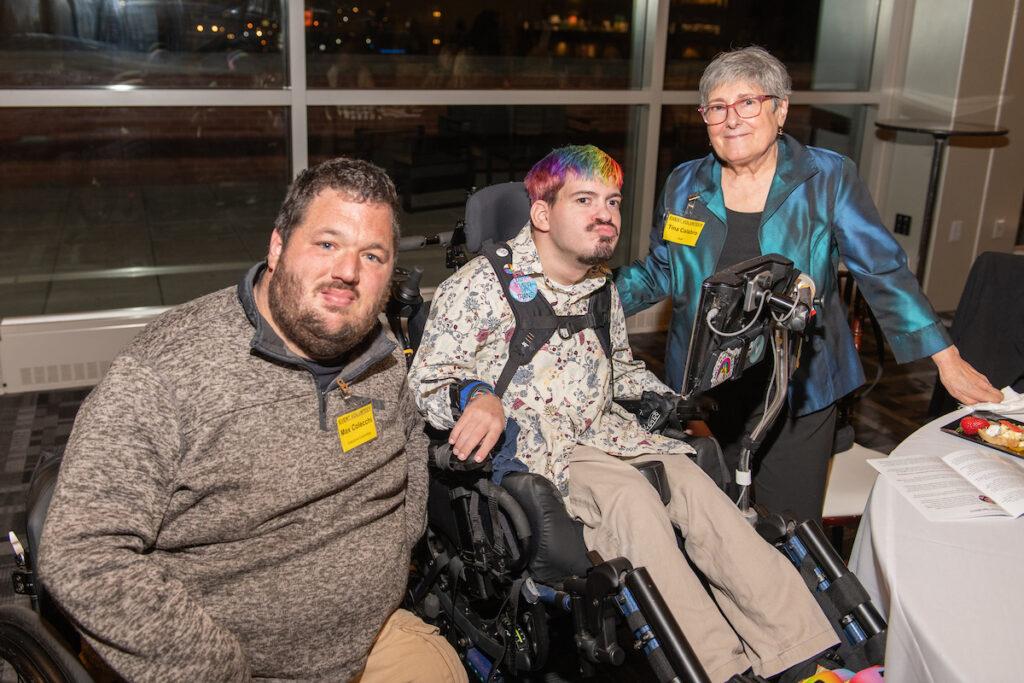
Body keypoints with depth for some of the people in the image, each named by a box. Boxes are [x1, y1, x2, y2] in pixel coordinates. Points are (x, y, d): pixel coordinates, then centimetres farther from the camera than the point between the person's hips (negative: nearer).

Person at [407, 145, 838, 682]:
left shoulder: (602, 288, 18)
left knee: (689, 479, -22)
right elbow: (426, 378, -7)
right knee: (629, 496, -32)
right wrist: (474, 395, -29)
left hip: (601, 431, 6)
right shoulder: (481, 285, -3)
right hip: (528, 443, -5)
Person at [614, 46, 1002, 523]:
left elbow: (883, 272, -2)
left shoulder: (828, 179, -4)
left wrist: (947, 361, -4)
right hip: (704, 390, 2)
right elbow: (659, 273, 13)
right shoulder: (684, 185, 3)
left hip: (798, 391, -2)